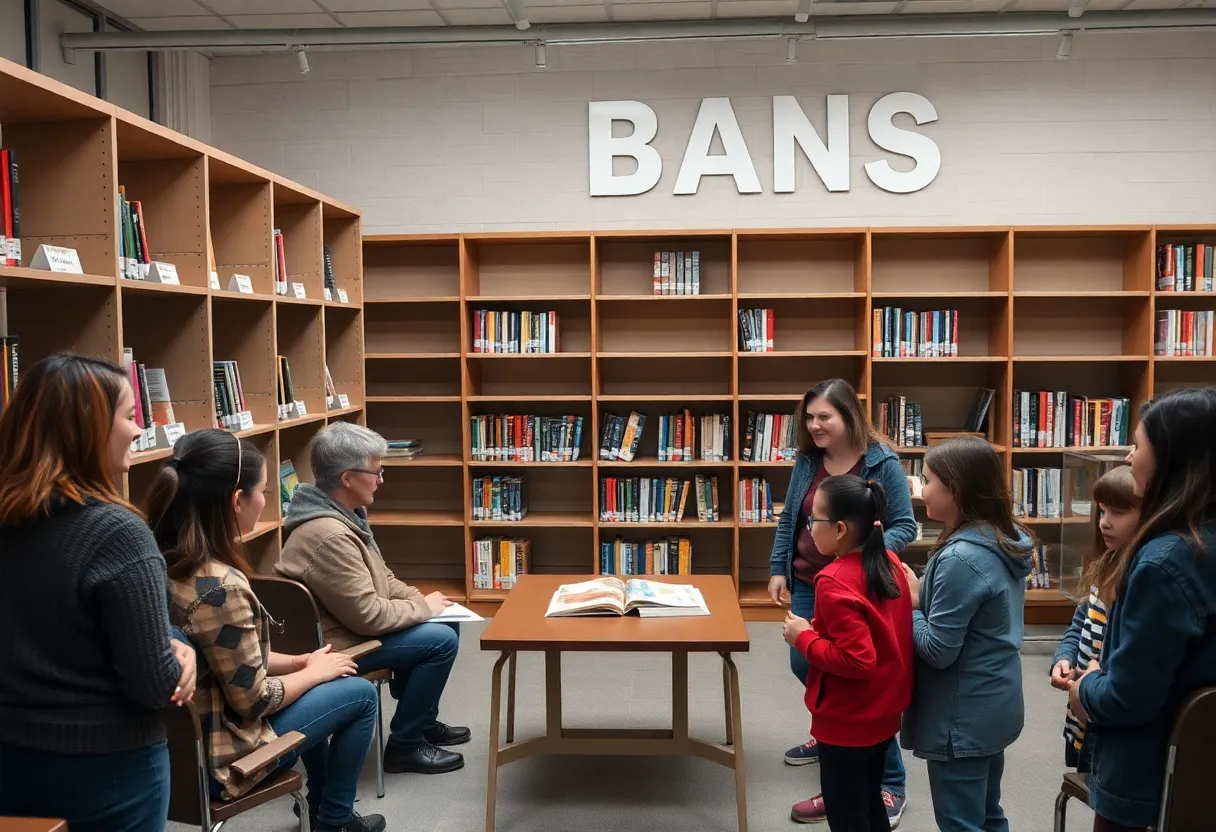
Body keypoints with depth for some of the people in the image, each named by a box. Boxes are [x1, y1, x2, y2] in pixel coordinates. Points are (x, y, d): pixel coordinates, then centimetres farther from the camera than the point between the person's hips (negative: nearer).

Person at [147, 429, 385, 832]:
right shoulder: (220, 586, -31)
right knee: (360, 694, 7)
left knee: (310, 686, 27)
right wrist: (313, 672, -4)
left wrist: (301, 661, 6)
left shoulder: (161, 560, -4)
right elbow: (254, 700, -21)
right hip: (213, 755, -8)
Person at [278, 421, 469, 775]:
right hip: (334, 643, -10)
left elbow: (381, 577, 14)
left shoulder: (345, 513, 4)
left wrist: (422, 600, -1)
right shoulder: (328, 534, -29)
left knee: (444, 625, 12)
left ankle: (423, 721, 25)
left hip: (351, 623, 10)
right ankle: (405, 744, 0)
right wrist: (424, 607, -13)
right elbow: (368, 616, -27)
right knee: (441, 640, -15)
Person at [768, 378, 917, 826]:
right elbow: (789, 519, 9)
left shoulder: (882, 463, -15)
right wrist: (778, 569, 6)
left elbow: (905, 526, -11)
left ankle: (888, 785, 12)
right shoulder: (807, 461, -1)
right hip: (809, 585, 6)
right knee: (804, 664, 17)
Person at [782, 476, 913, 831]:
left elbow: (857, 660, -29)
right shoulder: (889, 562, -1)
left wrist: (804, 637, -18)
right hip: (884, 713, 8)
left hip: (847, 723, -8)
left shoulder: (834, 583, -26)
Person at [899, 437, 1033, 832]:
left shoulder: (961, 558, -26)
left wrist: (911, 604, -10)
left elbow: (938, 650, -23)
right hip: (995, 704, 9)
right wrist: (924, 594, 2)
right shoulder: (1006, 540, 2)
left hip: (964, 714, -9)